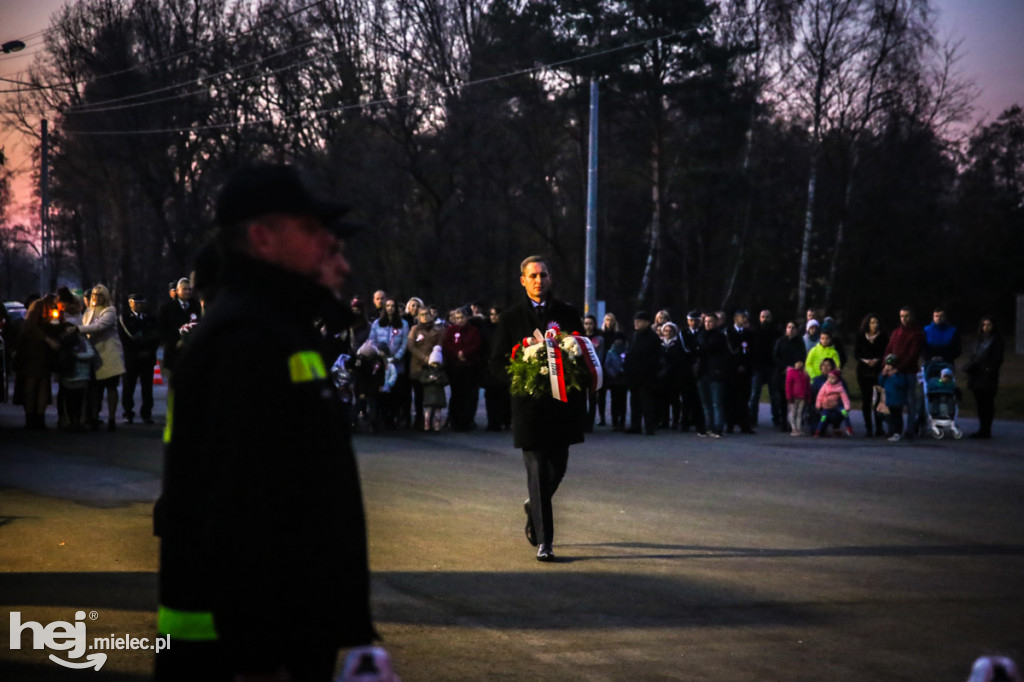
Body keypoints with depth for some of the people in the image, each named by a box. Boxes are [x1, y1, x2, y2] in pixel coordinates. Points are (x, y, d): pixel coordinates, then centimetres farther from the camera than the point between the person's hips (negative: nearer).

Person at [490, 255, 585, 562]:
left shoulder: (568, 314, 8)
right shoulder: (512, 318, 3)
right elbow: (498, 363, 4)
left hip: (562, 404, 2)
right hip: (529, 405, -2)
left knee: (557, 469, 7)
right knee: (538, 472, -5)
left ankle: (534, 509, 39)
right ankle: (544, 541, -2)